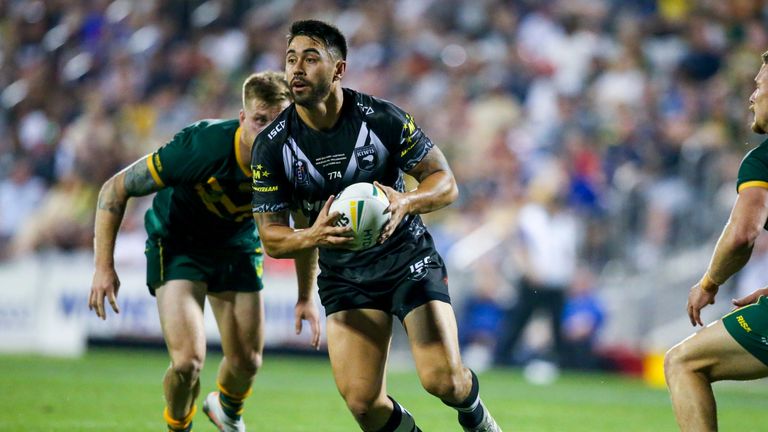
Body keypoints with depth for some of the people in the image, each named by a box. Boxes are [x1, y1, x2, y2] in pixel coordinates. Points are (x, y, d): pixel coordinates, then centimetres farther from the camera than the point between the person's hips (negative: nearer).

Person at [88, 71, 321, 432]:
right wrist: (104, 267, -23)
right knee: (188, 361, -19)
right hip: (177, 244, -4)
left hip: (237, 246, 4)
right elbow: (114, 190, -22)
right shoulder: (200, 146, -34)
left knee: (247, 362, 4)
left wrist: (306, 297, 2)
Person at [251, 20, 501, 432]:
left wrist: (406, 202, -29)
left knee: (443, 380, -15)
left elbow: (444, 182, -6)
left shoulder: (384, 118, -14)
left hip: (409, 260, -2)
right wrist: (312, 236, -29)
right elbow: (272, 237, -7)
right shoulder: (271, 146, -10)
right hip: (343, 278, 2)